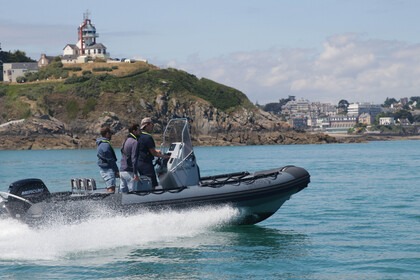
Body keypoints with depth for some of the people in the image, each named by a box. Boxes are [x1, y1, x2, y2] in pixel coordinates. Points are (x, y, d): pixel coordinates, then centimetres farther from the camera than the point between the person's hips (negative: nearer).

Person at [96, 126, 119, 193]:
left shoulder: (100, 144, 15)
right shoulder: (105, 145, -17)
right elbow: (110, 160, -17)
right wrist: (117, 171, -12)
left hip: (104, 169, 10)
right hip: (108, 169, -10)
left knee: (109, 188, 14)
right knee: (111, 188, -15)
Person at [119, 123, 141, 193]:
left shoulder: (125, 141, 18)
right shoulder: (134, 142, -11)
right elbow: (134, 159, -18)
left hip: (122, 171, 9)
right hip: (129, 171, -9)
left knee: (123, 191, 9)